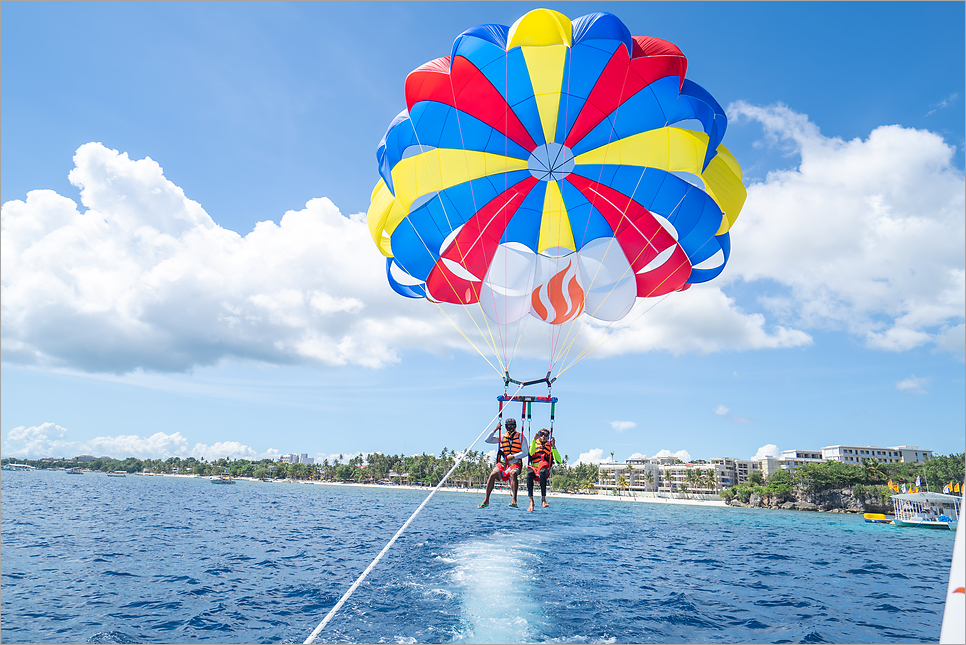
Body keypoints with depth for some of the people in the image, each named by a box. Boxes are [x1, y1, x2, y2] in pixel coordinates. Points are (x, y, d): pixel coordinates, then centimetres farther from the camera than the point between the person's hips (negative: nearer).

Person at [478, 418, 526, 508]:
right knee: (493, 474, -22)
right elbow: (488, 440, 6)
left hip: (515, 464, -3)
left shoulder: (520, 437, 5)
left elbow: (525, 452, -1)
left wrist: (513, 456, -13)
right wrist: (496, 429, 0)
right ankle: (486, 500, -12)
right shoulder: (502, 437, 14)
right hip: (503, 463, 3)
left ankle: (514, 500, -40)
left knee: (512, 473, -36)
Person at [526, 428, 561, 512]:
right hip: (534, 467, 1)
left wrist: (553, 447, -5)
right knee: (529, 473, -36)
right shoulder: (535, 443, 22)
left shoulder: (550, 446, 20)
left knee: (542, 472, -38)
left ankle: (543, 499, -40)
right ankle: (531, 501, -34)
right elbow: (531, 453, -2)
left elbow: (558, 460, 4)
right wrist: (534, 440, -9)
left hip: (545, 468, -1)